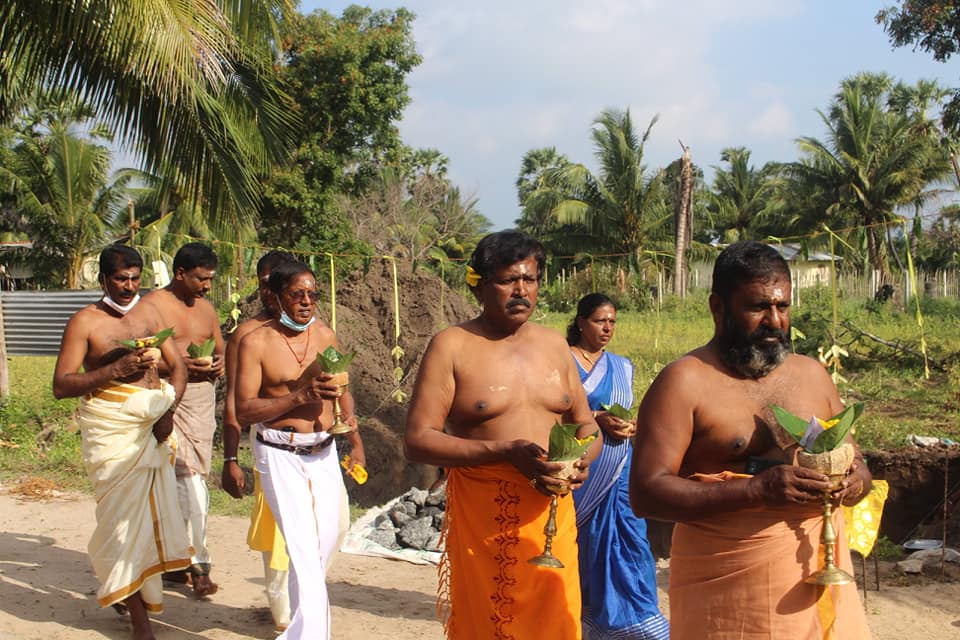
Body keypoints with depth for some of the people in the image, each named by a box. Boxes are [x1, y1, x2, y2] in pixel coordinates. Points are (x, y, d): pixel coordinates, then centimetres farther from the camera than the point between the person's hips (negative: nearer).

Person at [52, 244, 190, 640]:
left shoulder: (147, 318, 13)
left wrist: (168, 409, 1)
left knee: (153, 510, 9)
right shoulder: (85, 322, -3)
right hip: (111, 425, -5)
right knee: (125, 514, -3)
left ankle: (122, 590, 32)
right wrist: (115, 369, -19)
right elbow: (61, 386, -8)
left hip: (152, 424, 5)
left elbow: (177, 366, 17)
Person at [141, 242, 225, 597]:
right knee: (189, 476, -11)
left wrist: (220, 363, 0)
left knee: (193, 476, 10)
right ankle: (197, 561, -3)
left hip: (203, 398, 6)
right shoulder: (151, 306, -5)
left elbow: (220, 349, 24)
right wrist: (179, 364, -21)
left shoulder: (206, 308, 16)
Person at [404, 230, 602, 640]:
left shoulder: (554, 344, 10)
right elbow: (417, 441, -11)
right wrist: (505, 451, -21)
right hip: (484, 522, -4)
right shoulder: (452, 346, -5)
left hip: (553, 515, 4)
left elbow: (586, 424, 17)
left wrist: (582, 459, -7)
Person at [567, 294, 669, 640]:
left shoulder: (622, 366, 14)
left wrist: (631, 426, -2)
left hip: (618, 467, 4)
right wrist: (596, 418, -19)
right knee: (577, 542, 3)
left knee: (629, 539, -5)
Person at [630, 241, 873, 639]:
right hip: (726, 591, -5)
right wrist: (756, 490, -24)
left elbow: (855, 461, 18)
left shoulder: (812, 374, 8)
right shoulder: (684, 382, -10)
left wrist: (856, 480, -6)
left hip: (819, 575, 5)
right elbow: (646, 492, -16)